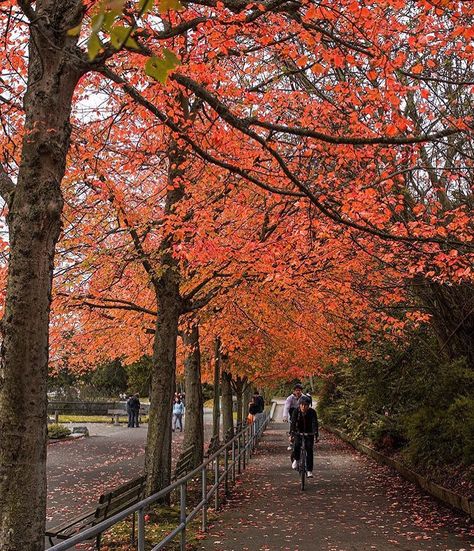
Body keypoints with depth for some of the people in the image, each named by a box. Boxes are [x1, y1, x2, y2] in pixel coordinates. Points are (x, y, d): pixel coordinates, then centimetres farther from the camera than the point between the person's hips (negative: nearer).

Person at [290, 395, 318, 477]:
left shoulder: (312, 412, -18)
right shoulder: (296, 411, -16)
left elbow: (315, 423, -25)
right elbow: (293, 422, -23)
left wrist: (316, 434, -38)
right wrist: (291, 433, -36)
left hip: (309, 433, 0)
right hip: (298, 432, 0)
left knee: (309, 450, -11)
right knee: (296, 445, -25)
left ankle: (309, 470, -3)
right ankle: (296, 459, 4)